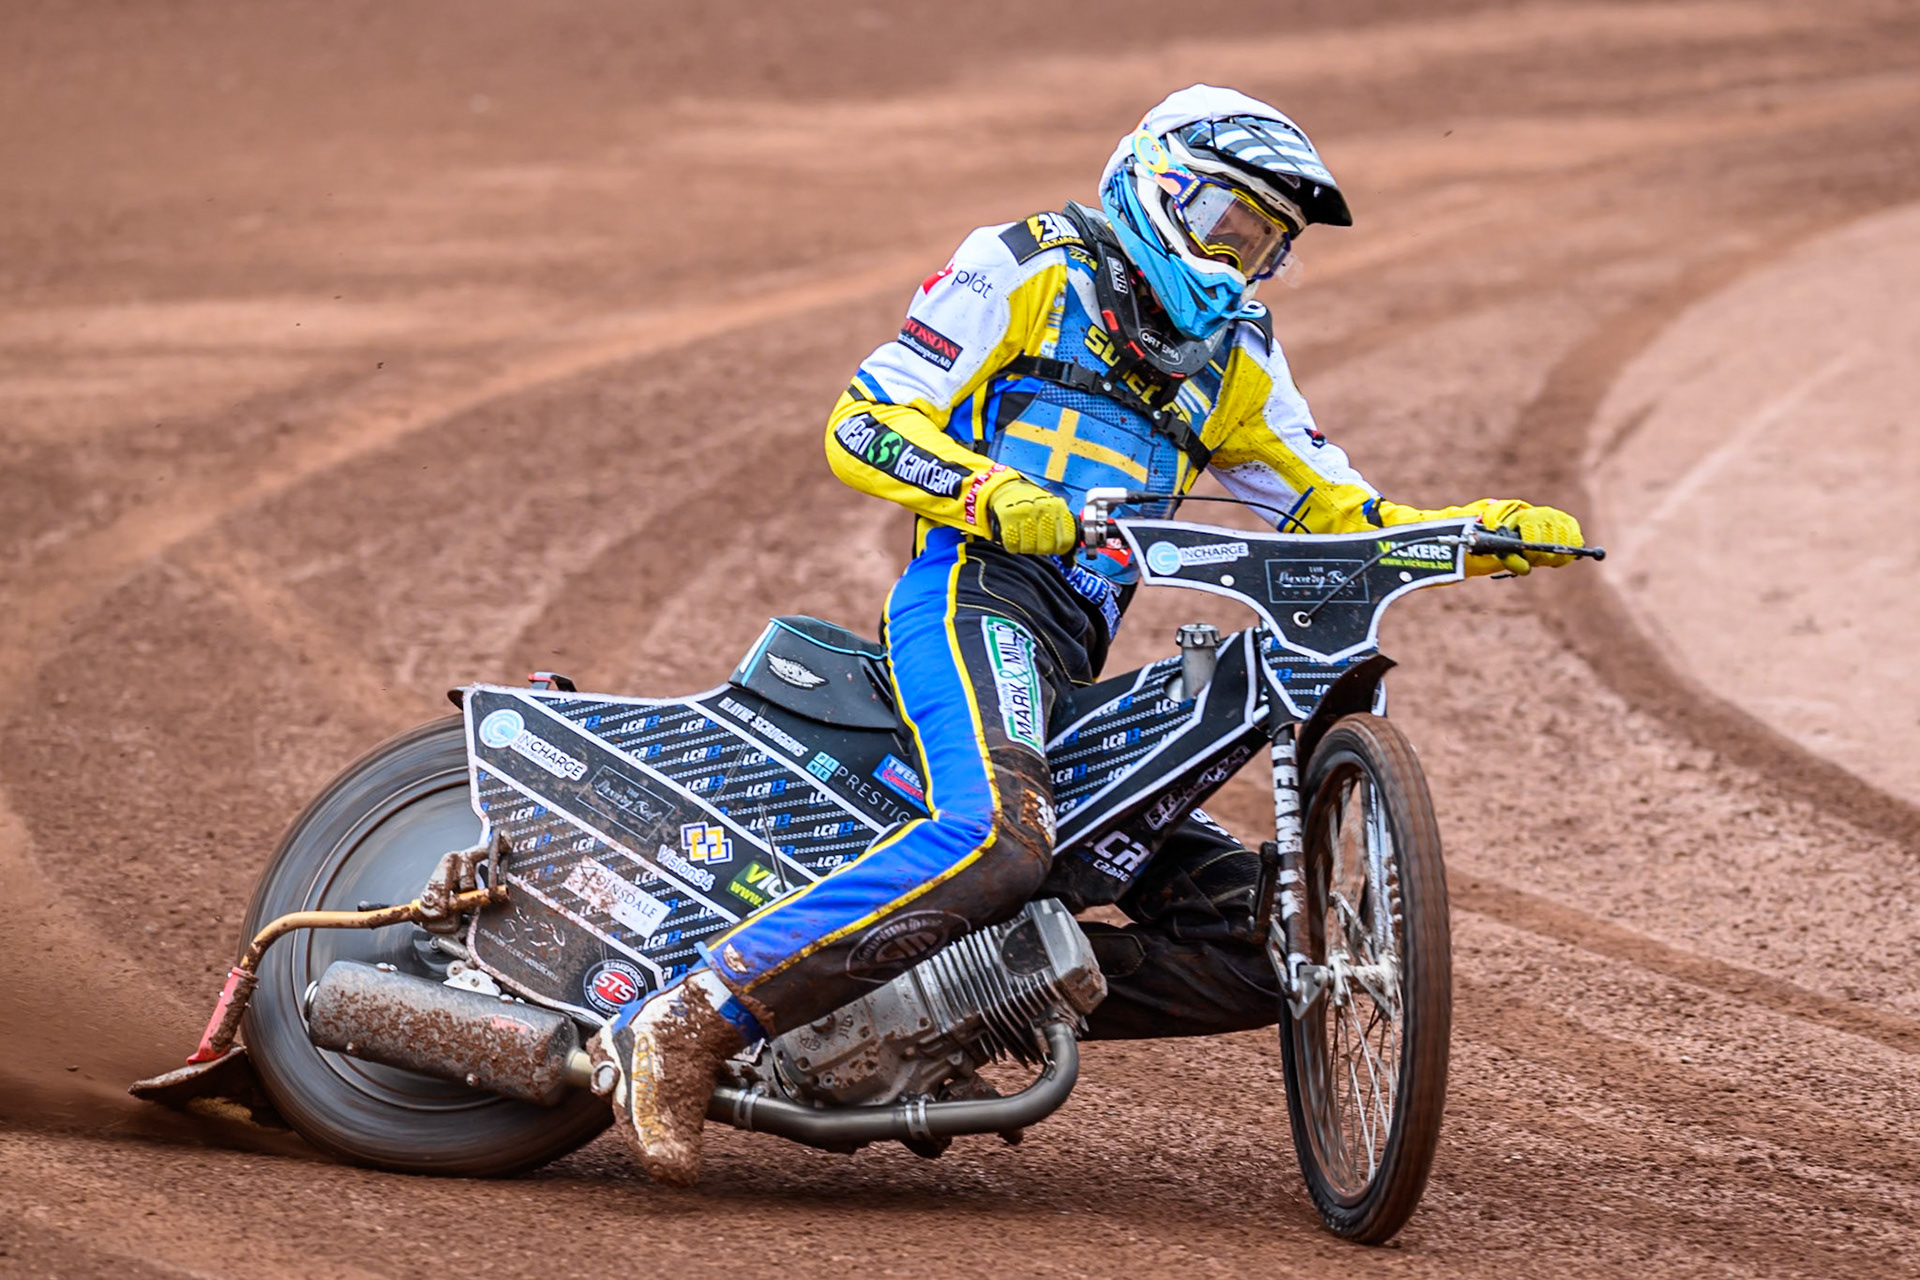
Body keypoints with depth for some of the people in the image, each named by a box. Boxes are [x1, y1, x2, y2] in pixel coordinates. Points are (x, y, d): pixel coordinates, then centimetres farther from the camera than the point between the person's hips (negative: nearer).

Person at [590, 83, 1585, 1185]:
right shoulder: (1030, 268, 7)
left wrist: (1476, 533, 3)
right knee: (1002, 833, -38)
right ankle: (690, 1026, -38)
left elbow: (1336, 508, 22)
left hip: (1081, 669, 8)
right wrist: (990, 494, -19)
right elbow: (863, 422, -1)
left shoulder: (1230, 361, 27)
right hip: (979, 595, -8)